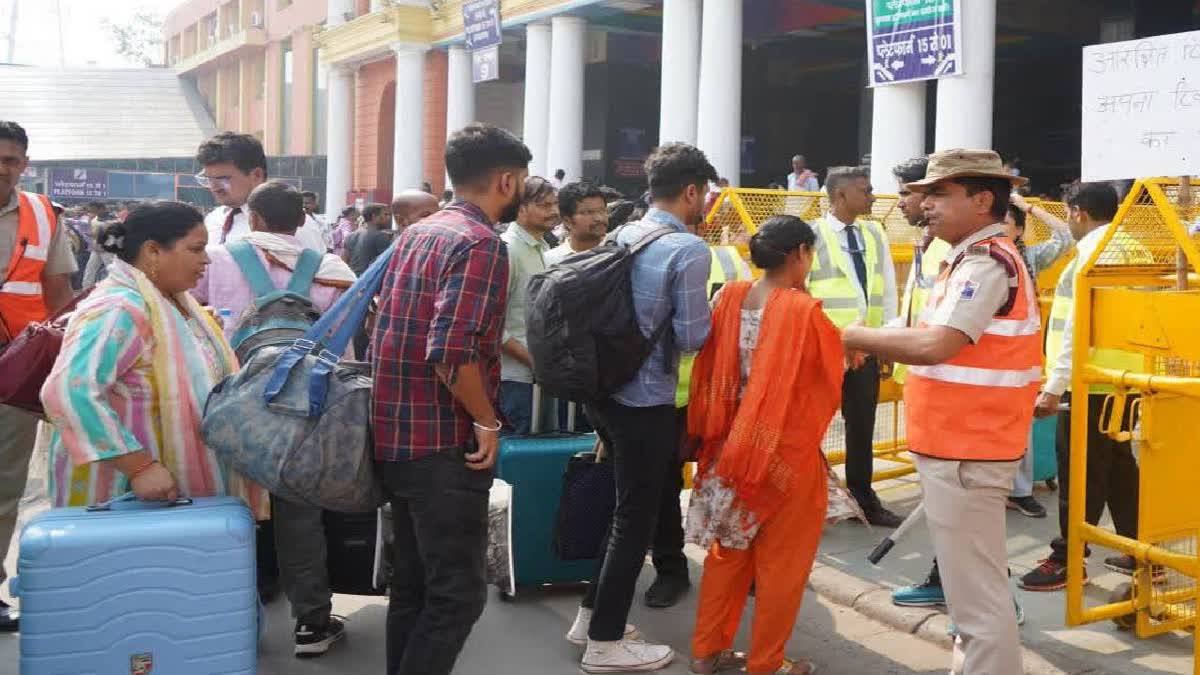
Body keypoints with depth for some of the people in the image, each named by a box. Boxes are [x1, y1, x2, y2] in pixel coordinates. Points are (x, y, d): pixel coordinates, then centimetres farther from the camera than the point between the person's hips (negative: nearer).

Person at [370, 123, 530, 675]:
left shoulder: (416, 233, 13)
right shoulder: (480, 243, -15)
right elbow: (452, 352, -26)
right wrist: (488, 423, -15)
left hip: (396, 437, 9)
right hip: (445, 447, -9)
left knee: (413, 584, 17)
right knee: (457, 592, -1)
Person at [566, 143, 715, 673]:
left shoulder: (620, 237, 7)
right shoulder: (689, 249, -15)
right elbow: (692, 337, -15)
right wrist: (714, 310, 3)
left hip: (605, 390, 8)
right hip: (646, 401, -8)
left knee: (626, 508, 22)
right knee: (636, 517, 5)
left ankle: (592, 615, 32)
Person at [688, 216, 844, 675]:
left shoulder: (729, 297, -3)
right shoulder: (804, 311, -18)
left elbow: (710, 369, 5)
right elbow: (834, 372, -3)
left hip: (731, 446, 6)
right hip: (786, 452, -6)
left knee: (728, 551, 18)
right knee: (781, 562, 9)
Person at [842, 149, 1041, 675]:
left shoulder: (986, 262, -18)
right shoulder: (977, 257, 16)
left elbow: (934, 345, -28)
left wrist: (858, 337, -15)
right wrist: (877, 345, 6)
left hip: (965, 450, -11)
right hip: (962, 442, 11)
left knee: (977, 590, -3)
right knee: (972, 577, 21)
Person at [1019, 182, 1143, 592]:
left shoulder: (1094, 252, -15)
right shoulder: (1132, 249, 12)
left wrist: (1054, 386, -20)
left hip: (1091, 381, -9)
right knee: (1118, 463, 16)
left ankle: (1067, 560, 4)